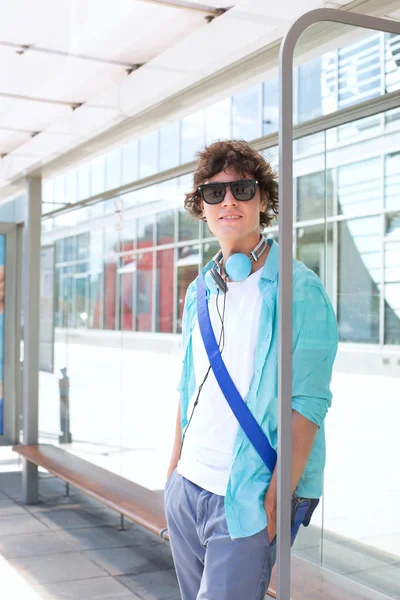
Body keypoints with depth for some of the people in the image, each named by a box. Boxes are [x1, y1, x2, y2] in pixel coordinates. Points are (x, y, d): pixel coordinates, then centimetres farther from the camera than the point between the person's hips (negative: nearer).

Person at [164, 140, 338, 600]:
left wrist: (275, 501, -18)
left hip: (244, 500, -6)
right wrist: (174, 470, 13)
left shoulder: (297, 290, -10)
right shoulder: (199, 292, 10)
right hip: (185, 488, 6)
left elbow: (307, 406, -14)